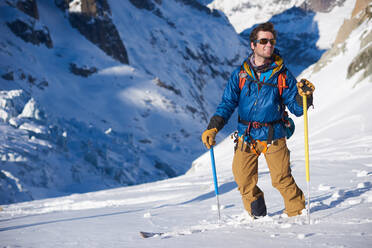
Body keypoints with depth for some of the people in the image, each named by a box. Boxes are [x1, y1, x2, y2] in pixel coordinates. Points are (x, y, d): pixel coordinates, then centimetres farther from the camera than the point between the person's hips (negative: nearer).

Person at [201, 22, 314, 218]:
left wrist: (304, 96, -21)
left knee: (282, 179, -8)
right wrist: (213, 128, -9)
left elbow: (297, 109, 0)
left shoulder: (282, 74, 0)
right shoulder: (241, 73, 4)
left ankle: (297, 214, 11)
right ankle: (257, 215, 24)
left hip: (273, 136, -2)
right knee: (244, 180, 1)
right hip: (246, 136, 2)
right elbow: (227, 103, 3)